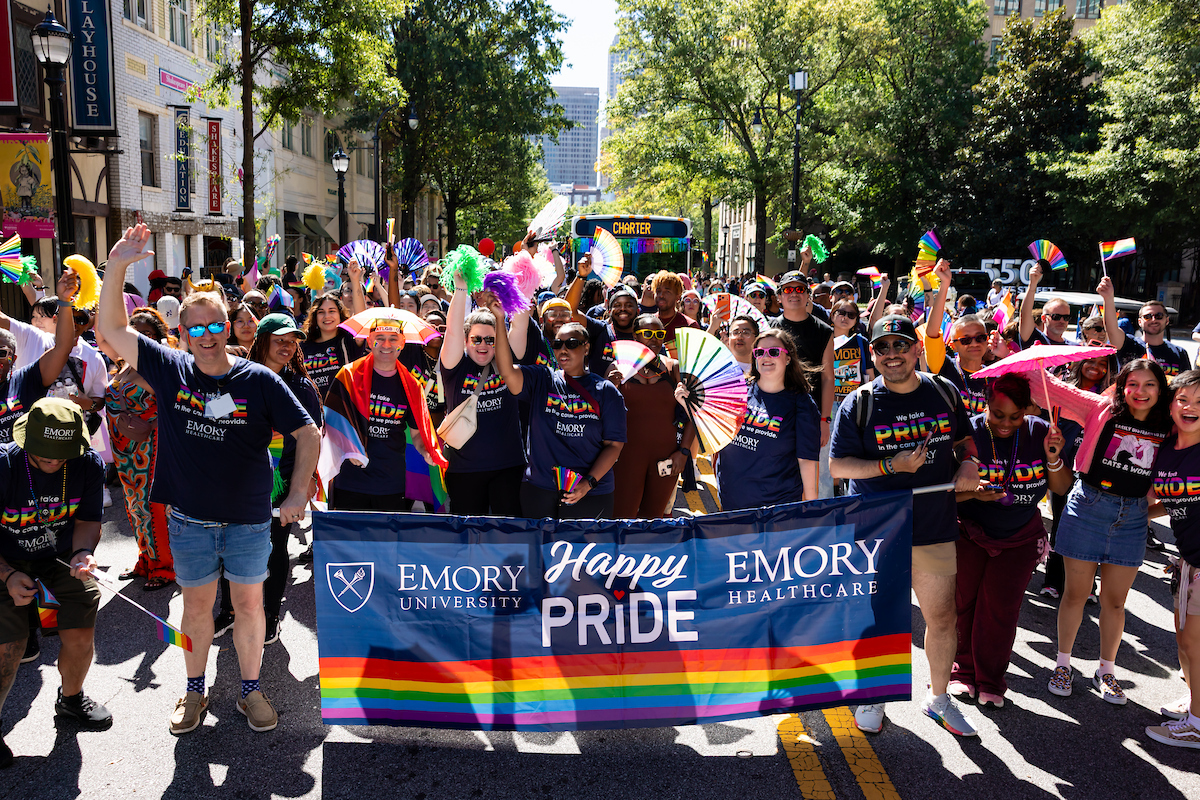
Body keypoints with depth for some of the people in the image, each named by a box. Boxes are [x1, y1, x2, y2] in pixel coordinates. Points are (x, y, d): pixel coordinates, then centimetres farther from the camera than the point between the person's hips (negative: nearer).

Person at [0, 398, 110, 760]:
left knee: (81, 635, -4)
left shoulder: (89, 465, -15)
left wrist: (83, 552, -24)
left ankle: (71, 698, 29)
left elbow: (87, 520, -3)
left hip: (61, 557, 3)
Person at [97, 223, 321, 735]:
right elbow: (112, 330, -5)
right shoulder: (171, 370, -3)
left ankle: (250, 689, 28)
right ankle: (195, 690, 33)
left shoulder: (259, 380, -9)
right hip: (190, 520, 1)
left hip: (250, 520, -1)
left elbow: (308, 434, -7)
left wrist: (298, 491, -15)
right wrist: (117, 267, -16)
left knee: (249, 603, 11)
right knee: (197, 605, 14)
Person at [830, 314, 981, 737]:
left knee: (942, 616, 11)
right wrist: (892, 466, -19)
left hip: (935, 529, 3)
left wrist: (970, 463, -2)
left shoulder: (944, 392, 4)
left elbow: (965, 437, 19)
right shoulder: (858, 404, -6)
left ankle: (939, 697, 33)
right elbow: (837, 466, -8)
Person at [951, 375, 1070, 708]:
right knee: (962, 602, 5)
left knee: (1000, 609, 3)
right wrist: (973, 493, -31)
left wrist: (1053, 458, -21)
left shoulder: (1039, 432, -7)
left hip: (1020, 539, 1)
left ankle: (990, 681, 21)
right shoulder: (967, 433, -15)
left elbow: (1062, 489, -4)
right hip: (969, 533, -1)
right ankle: (963, 671, 26)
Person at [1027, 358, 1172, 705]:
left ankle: (1106, 671, 30)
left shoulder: (1167, 429, 2)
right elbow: (1051, 390, -7)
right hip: (1088, 507, -2)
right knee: (1076, 593, 6)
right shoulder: (1101, 410, -5)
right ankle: (1062, 664, 24)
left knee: (1115, 600, 11)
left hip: (1132, 517, 2)